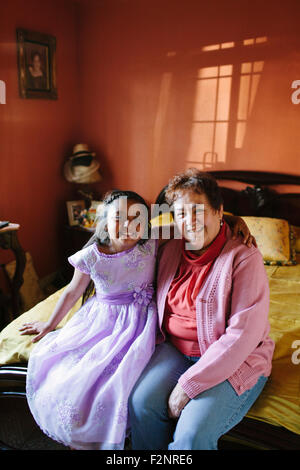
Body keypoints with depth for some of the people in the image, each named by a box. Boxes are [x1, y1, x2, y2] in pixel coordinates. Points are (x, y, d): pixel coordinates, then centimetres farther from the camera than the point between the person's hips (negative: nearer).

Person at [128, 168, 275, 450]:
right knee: (141, 402, -17)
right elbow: (159, 303, 18)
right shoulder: (170, 251, 4)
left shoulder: (243, 258, -16)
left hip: (234, 363, -4)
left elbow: (243, 334, -21)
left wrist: (189, 384, -21)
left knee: (192, 434, -23)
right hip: (176, 351, 5)